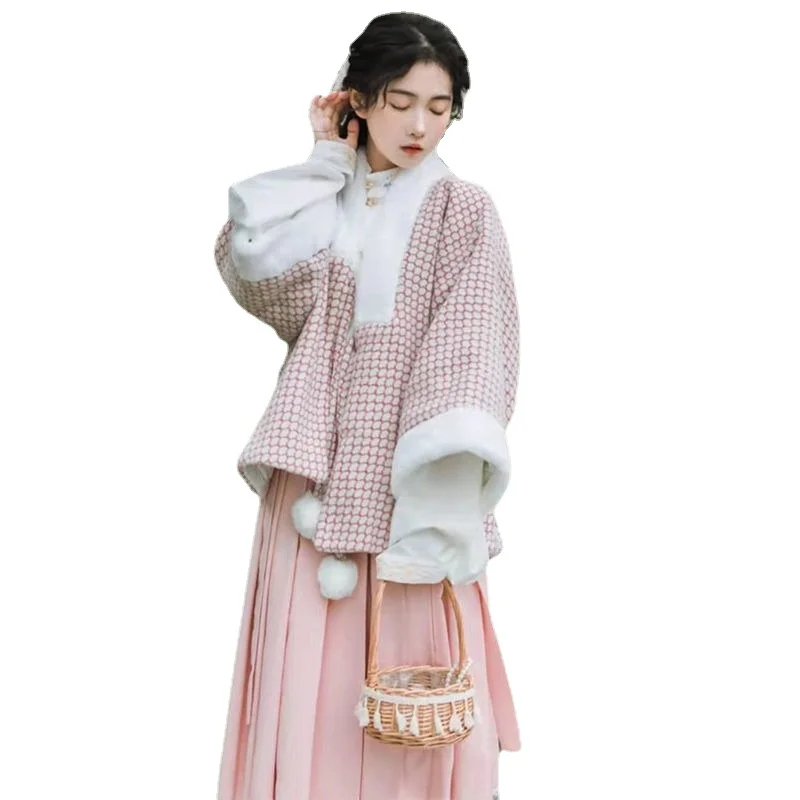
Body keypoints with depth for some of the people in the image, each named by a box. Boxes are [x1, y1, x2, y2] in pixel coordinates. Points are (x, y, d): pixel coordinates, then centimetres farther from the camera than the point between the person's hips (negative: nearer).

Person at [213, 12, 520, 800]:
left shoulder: (463, 211, -1)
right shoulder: (319, 206, 11)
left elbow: (467, 367, -10)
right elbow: (251, 266, -10)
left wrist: (438, 516, -19)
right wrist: (327, 164, -3)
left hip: (408, 477, -3)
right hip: (317, 467, 3)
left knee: (411, 675, 3)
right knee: (312, 673, 7)